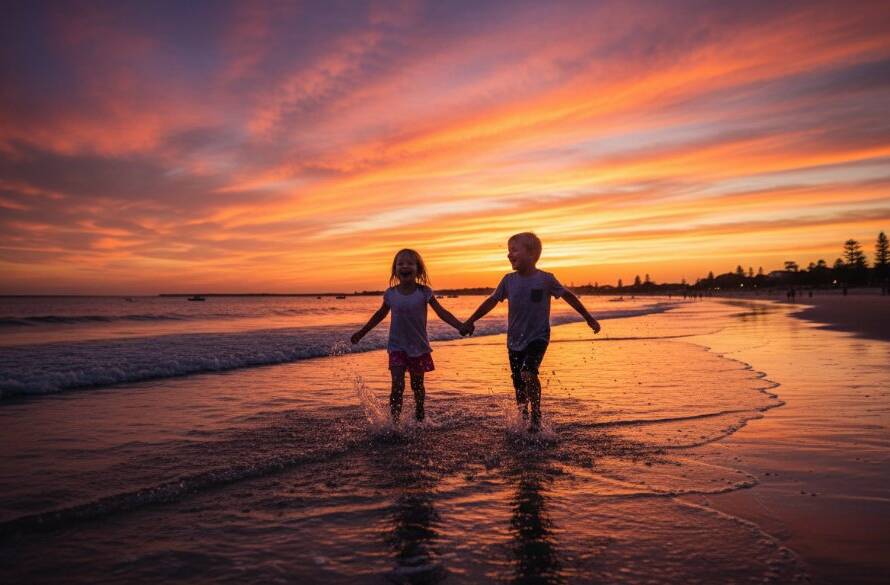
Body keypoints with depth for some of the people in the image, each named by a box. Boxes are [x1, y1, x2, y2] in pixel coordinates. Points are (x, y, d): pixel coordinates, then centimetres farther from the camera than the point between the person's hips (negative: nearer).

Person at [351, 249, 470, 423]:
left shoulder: (424, 292, -8)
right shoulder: (391, 293, -3)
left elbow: (442, 312, -9)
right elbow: (380, 315, 13)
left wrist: (461, 326, -22)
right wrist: (362, 332, 19)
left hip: (419, 347, 0)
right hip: (397, 347, 0)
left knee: (417, 385, 14)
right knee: (397, 386, -10)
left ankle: (419, 418, 36)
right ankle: (395, 422, -3)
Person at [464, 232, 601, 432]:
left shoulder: (545, 279, -9)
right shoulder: (509, 280, 0)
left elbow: (568, 296, 3)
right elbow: (492, 301, 9)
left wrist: (588, 317, 7)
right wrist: (470, 321, 12)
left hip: (538, 337, -4)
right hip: (514, 341, 4)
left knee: (528, 373, -25)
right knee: (519, 385, 9)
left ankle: (536, 415, -6)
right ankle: (523, 420, 28)